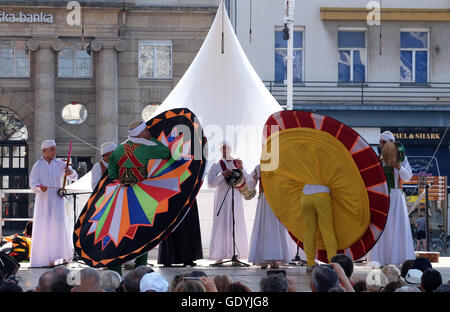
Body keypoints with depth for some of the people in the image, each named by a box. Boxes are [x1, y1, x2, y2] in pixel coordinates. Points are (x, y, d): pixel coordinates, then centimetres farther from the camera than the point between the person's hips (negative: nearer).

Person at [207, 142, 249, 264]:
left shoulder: (237, 164, 12)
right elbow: (210, 183, -5)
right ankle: (219, 256, -5)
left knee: (236, 226, 0)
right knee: (221, 225, -6)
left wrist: (241, 168, -10)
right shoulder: (216, 166, 4)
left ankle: (235, 255, 2)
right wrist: (222, 175, -17)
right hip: (222, 199, -3)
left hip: (236, 199, 3)